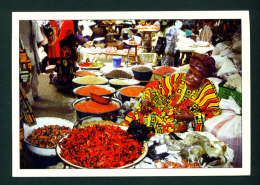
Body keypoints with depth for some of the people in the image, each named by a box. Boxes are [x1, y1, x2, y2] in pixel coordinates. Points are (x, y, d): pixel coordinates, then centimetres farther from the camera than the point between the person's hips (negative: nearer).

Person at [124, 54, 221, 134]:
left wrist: (192, 117, -17)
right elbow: (154, 86, 8)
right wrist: (146, 100, -10)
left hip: (180, 122, -2)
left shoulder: (208, 90, -3)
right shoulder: (178, 79, 3)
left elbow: (215, 112, -9)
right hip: (160, 111, 3)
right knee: (132, 117, -18)